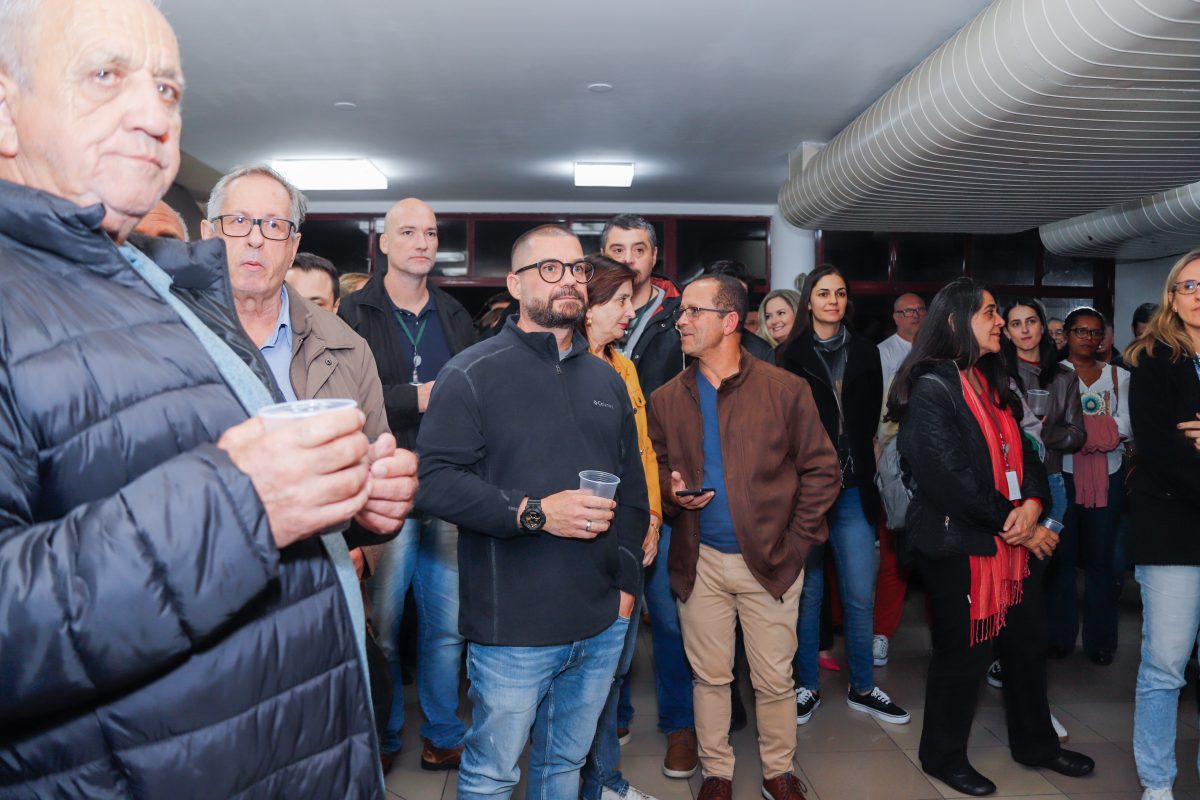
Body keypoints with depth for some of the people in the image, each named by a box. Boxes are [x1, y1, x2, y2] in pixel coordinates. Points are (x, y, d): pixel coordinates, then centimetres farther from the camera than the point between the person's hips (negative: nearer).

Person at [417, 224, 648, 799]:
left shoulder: (606, 379, 13)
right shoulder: (472, 374, -6)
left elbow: (633, 486, 15)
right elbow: (434, 481, -16)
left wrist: (627, 579, 7)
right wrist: (534, 512, -22)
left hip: (603, 624, 5)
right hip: (513, 628, -5)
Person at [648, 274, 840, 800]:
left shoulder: (785, 391, -6)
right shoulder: (667, 399, 2)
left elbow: (821, 468, -2)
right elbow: (654, 468, 11)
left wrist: (796, 540, -7)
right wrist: (670, 492, -12)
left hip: (770, 560, -2)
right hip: (700, 560, 2)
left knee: (774, 679, 10)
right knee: (710, 676, 13)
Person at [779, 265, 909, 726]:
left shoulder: (865, 354, 11)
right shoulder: (792, 356, 2)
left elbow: (871, 416, 15)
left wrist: (859, 463, 8)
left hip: (853, 489, 3)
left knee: (860, 596, 5)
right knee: (808, 592, 6)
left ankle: (862, 688, 21)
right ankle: (807, 686, 20)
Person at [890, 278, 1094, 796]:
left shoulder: (991, 384, 12)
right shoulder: (931, 388, -15)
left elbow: (1022, 452, 10)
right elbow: (950, 476, -21)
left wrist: (1032, 503, -10)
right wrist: (1015, 525, -15)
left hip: (1010, 540, 8)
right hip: (956, 544, -8)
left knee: (1027, 642, 18)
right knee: (964, 653, 4)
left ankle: (1035, 743, 38)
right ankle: (942, 755, 24)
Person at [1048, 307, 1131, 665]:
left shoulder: (1118, 376, 9)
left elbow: (1124, 427, -3)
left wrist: (1076, 427, -13)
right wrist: (1100, 428, -14)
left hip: (1107, 477, 2)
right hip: (1064, 474, -2)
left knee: (1101, 557, 6)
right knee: (1062, 555, 4)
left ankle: (1100, 640, 17)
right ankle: (1059, 636, 15)